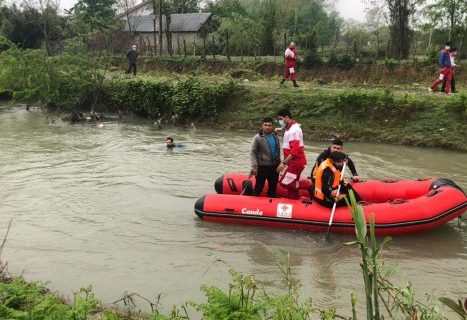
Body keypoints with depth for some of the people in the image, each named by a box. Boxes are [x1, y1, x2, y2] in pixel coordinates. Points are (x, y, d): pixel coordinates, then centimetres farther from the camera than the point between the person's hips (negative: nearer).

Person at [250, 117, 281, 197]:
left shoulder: (275, 137, 7)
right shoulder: (257, 138, -11)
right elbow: (252, 152, -12)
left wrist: (279, 163, 16)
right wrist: (254, 166, -16)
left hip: (274, 167, 6)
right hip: (262, 167, -6)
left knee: (273, 187, 15)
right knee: (259, 187, -1)